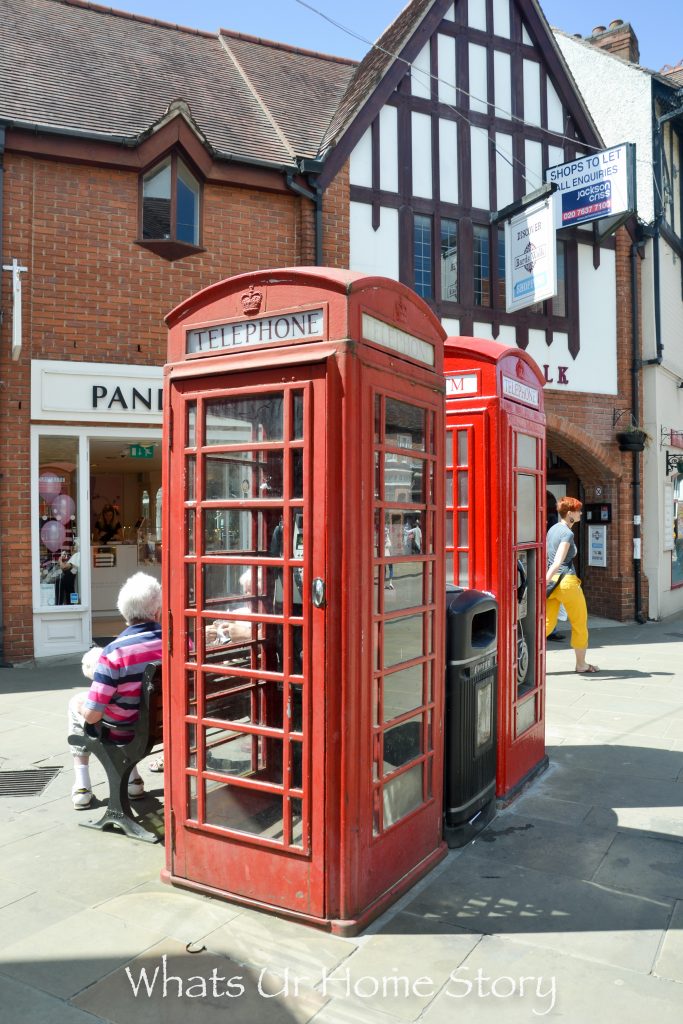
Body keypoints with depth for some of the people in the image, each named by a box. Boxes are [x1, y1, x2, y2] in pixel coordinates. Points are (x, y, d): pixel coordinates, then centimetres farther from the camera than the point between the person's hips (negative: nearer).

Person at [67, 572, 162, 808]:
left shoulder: (114, 652, -27)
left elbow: (91, 716, -22)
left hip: (123, 733, -3)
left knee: (76, 702, 26)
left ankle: (81, 787, 29)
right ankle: (132, 780, 35)